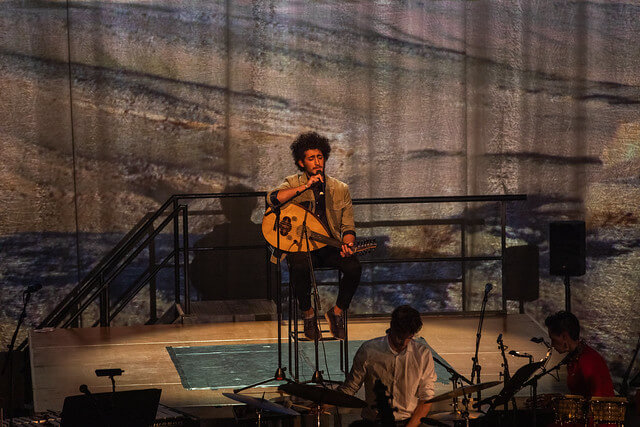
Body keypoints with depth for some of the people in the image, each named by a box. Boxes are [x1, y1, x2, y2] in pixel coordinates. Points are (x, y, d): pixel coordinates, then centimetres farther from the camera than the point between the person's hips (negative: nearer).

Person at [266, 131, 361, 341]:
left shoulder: (340, 189, 11)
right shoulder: (293, 183, 5)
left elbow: (348, 226, 10)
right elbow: (272, 199, -17)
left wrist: (347, 244, -13)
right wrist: (305, 187, -21)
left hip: (331, 246, 2)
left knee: (354, 266, -29)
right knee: (300, 266, -37)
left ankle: (338, 312, -3)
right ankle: (308, 315, -11)